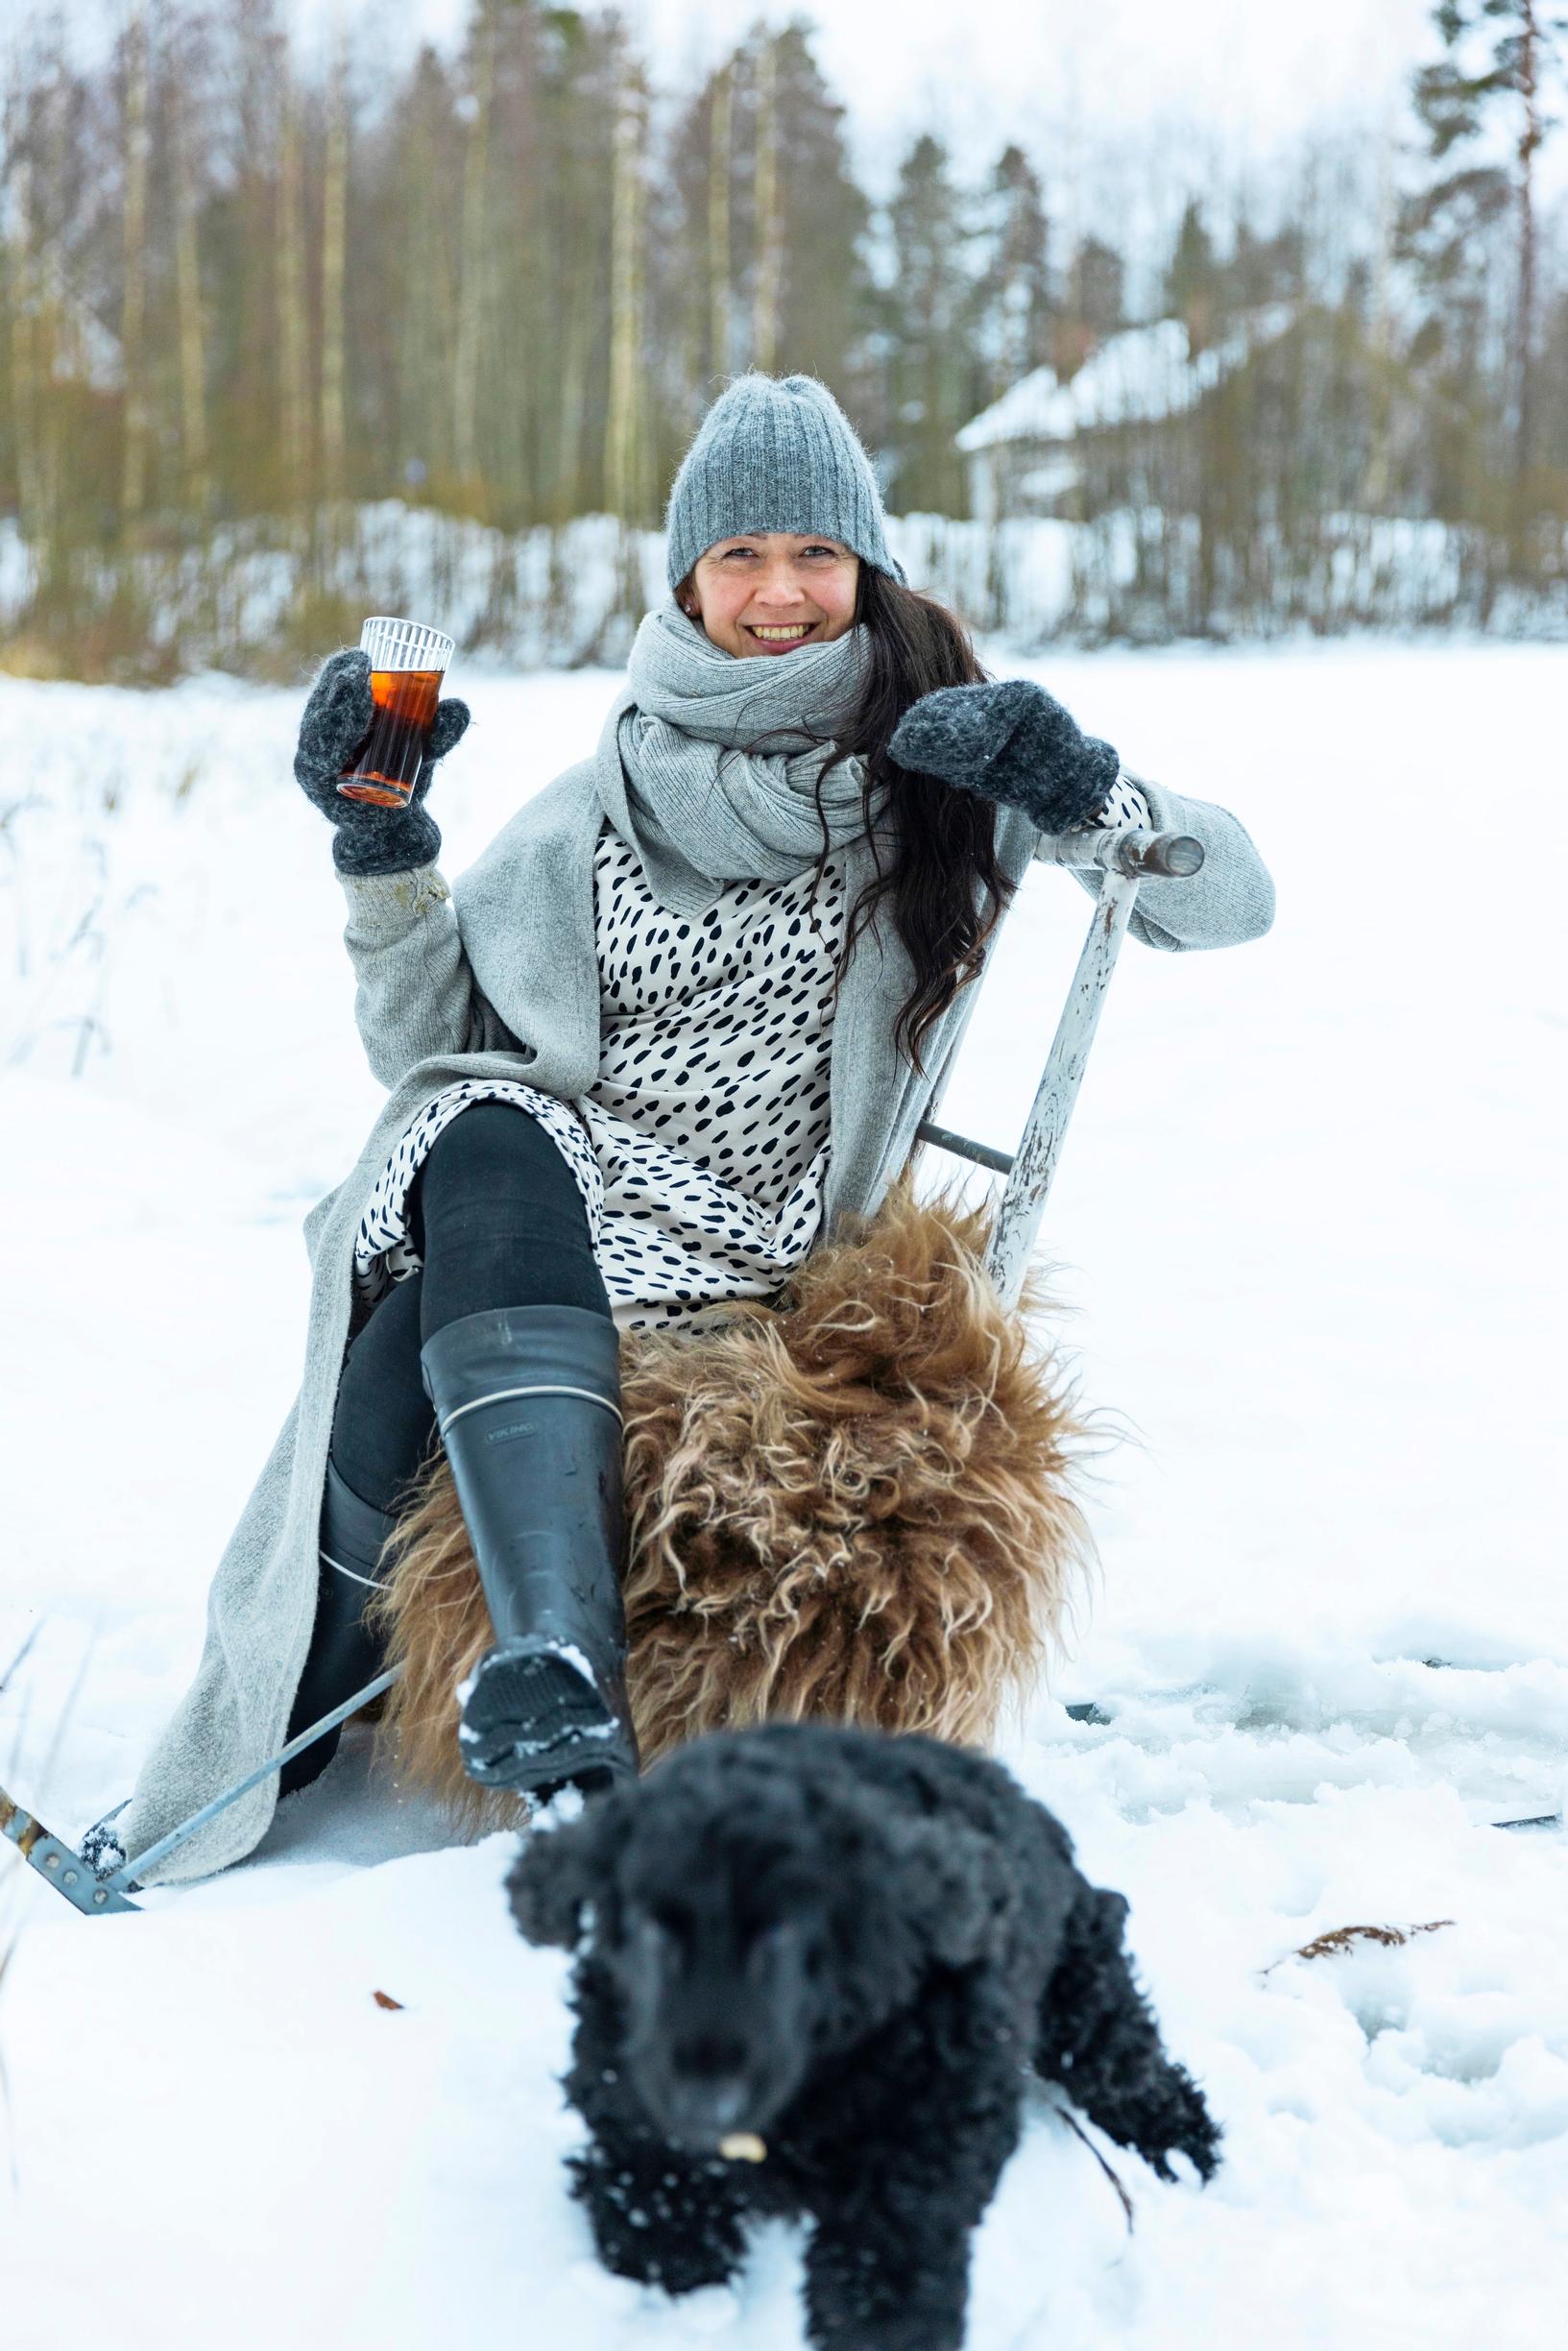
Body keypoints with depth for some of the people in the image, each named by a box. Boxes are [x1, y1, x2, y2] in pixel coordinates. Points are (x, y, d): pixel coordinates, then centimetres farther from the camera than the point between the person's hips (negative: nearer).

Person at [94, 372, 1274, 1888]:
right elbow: (427, 1043, 14)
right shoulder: (608, 794, 14)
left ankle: (280, 1729, -19)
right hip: (525, 1189, 2)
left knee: (439, 1314, -30)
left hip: (736, 1251, -2)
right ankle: (560, 1666, -44)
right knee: (489, 1133, -34)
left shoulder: (944, 763, 7)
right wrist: (380, 852, -1)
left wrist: (1086, 790, -19)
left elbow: (1230, 904, 0)